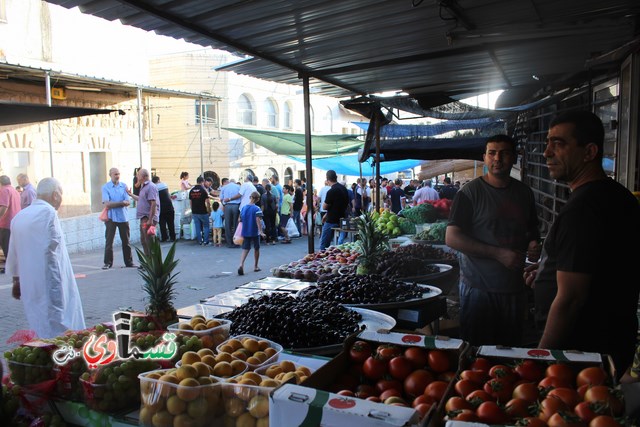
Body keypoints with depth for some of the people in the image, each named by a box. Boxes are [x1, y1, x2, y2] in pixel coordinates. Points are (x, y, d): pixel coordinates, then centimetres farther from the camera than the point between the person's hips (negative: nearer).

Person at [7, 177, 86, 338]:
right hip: (50, 286, -8)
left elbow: (13, 254, 20)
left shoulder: (19, 216, 13)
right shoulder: (48, 212, -12)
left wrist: (16, 279, 30)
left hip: (29, 286, 8)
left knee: (40, 331, 14)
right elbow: (51, 247, -19)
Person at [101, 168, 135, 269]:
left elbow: (127, 202, -5)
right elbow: (106, 203, -13)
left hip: (123, 217, 2)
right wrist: (121, 202, -12)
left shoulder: (124, 186, 4)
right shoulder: (106, 187, -2)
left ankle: (129, 262, 16)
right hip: (111, 218, -2)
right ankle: (108, 263, 8)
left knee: (126, 241, 8)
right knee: (109, 241, 0)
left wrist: (113, 204, -15)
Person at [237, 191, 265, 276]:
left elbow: (241, 220, 12)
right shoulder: (257, 209, -11)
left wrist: (241, 233, 24)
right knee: (256, 249, 15)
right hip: (255, 232, -3)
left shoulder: (243, 208, 5)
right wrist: (260, 231, -27)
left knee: (245, 249, 3)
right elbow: (258, 220, -23)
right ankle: (255, 266, 25)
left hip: (245, 232, 3)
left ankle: (241, 265, -20)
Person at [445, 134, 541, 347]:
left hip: (515, 287, 5)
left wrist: (533, 244, 0)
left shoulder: (524, 193, 9)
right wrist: (498, 253, -19)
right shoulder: (470, 192, -8)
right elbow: (452, 238, -15)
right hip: (479, 287, -5)